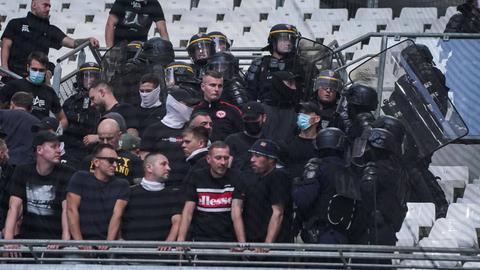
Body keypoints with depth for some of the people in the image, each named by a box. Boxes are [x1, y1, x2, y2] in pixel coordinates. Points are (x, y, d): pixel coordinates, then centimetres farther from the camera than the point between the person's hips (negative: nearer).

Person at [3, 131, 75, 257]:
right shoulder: (22, 172, 8)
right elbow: (14, 207, -1)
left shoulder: (66, 174, 1)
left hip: (56, 238, -2)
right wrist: (8, 240, -16)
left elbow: (67, 209, -11)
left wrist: (65, 241, -27)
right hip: (27, 236, 3)